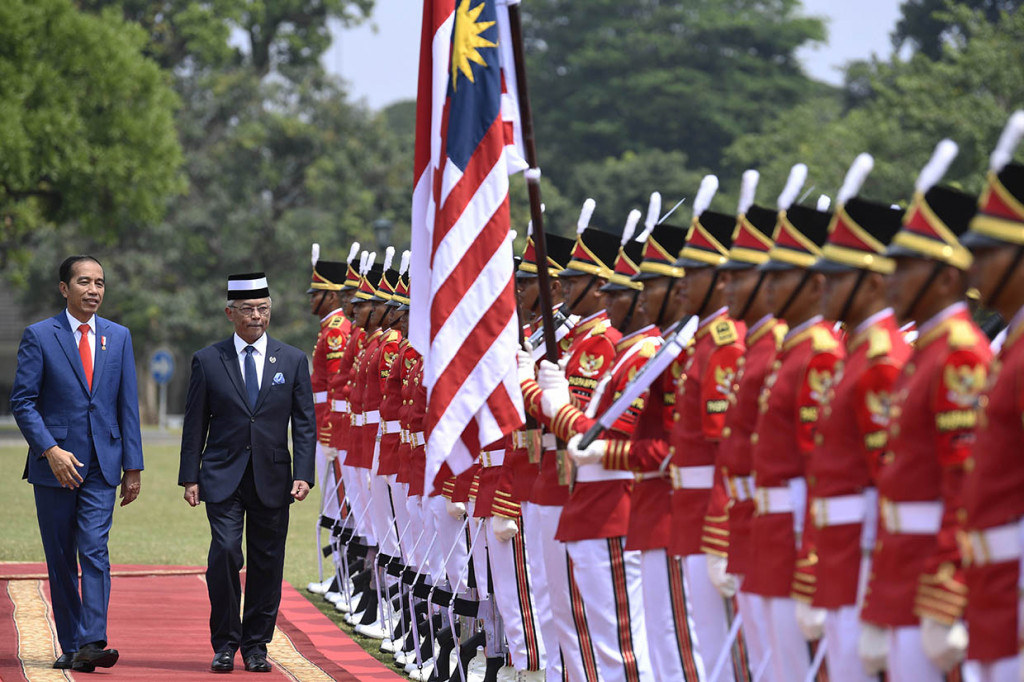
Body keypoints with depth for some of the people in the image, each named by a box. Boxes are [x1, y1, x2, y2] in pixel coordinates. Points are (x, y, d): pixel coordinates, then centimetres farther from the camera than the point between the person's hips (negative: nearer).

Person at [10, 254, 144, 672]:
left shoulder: (118, 337, 9)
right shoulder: (39, 336, -1)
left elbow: (128, 405, 9)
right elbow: (22, 402, -5)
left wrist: (133, 466, 5)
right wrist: (51, 450, -17)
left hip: (102, 465, 1)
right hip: (54, 465, -1)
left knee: (94, 551, -12)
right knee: (60, 559, 5)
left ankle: (91, 643, -19)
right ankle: (70, 646, 13)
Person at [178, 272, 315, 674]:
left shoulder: (293, 361, 7)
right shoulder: (208, 361, 4)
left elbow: (305, 424, 6)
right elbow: (195, 425, 6)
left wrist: (303, 475, -5)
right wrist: (190, 477, -1)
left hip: (272, 479, 2)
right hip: (223, 478, -2)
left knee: (267, 563, 3)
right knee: (225, 553, -13)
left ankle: (256, 645, 14)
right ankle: (225, 644, -2)